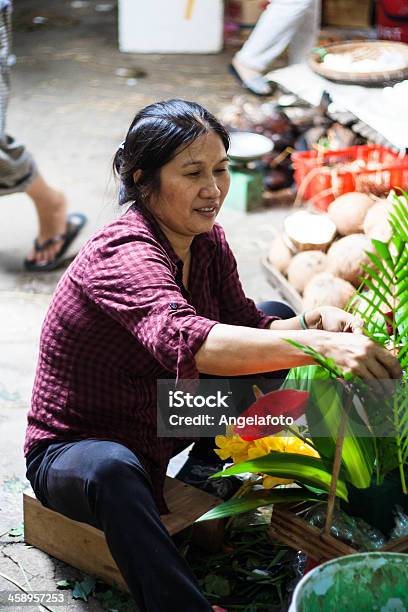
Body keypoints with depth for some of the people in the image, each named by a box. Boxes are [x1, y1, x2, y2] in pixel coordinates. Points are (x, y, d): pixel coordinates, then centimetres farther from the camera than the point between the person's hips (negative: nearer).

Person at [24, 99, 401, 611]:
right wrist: (321, 345, -59)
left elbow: (245, 324, 1)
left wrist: (315, 320, -21)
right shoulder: (123, 255, -30)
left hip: (162, 427, 8)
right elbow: (187, 341, -49)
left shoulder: (206, 239, -4)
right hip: (73, 450, -8)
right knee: (112, 470, -45)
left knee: (277, 322, 8)